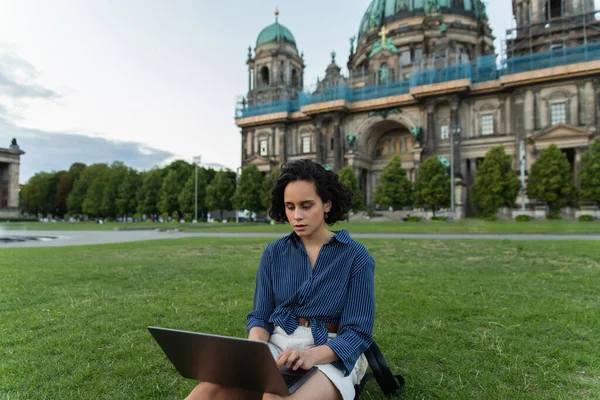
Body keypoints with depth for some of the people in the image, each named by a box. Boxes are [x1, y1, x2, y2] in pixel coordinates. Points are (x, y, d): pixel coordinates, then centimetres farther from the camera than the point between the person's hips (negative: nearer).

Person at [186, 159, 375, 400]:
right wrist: (255, 344, -16)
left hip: (331, 356, -2)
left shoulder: (356, 257, -5)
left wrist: (312, 354, -26)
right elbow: (260, 315, 8)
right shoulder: (273, 253, 5)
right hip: (276, 348, 3)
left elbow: (357, 332, -7)